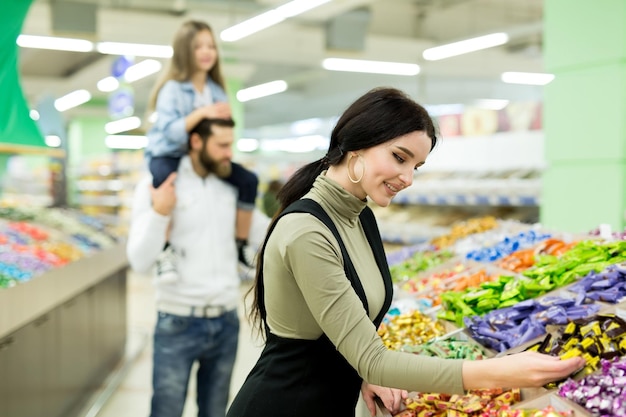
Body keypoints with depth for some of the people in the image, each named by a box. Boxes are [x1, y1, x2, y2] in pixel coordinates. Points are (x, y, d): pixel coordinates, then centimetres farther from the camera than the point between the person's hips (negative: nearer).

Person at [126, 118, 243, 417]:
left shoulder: (232, 186, 6)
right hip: (179, 323, -4)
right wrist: (159, 212, -23)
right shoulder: (156, 185, -6)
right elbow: (140, 261, -13)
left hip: (226, 322, 4)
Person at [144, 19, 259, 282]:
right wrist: (200, 113, -35)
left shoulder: (216, 90, 3)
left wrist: (225, 117, -16)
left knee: (248, 179, -11)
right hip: (168, 154, -6)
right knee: (164, 180, -41)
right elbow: (170, 131, -26)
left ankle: (241, 245, 3)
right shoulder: (172, 88, -14)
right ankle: (165, 249, -28)